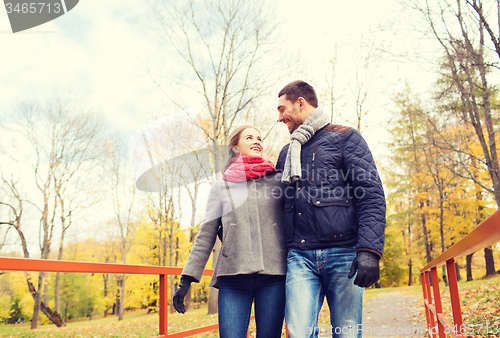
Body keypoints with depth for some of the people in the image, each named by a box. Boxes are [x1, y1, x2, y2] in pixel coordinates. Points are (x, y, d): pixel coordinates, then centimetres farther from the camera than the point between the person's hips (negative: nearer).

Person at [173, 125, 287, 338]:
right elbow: (205, 237, 12)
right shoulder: (221, 187, 13)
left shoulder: (278, 180, 13)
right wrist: (186, 279, 7)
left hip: (273, 275, 1)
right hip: (233, 277, 0)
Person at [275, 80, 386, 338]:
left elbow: (371, 196, -4)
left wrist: (370, 250, -17)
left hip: (343, 253, -3)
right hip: (300, 256, 4)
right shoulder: (287, 152, 22)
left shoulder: (345, 138, 5)